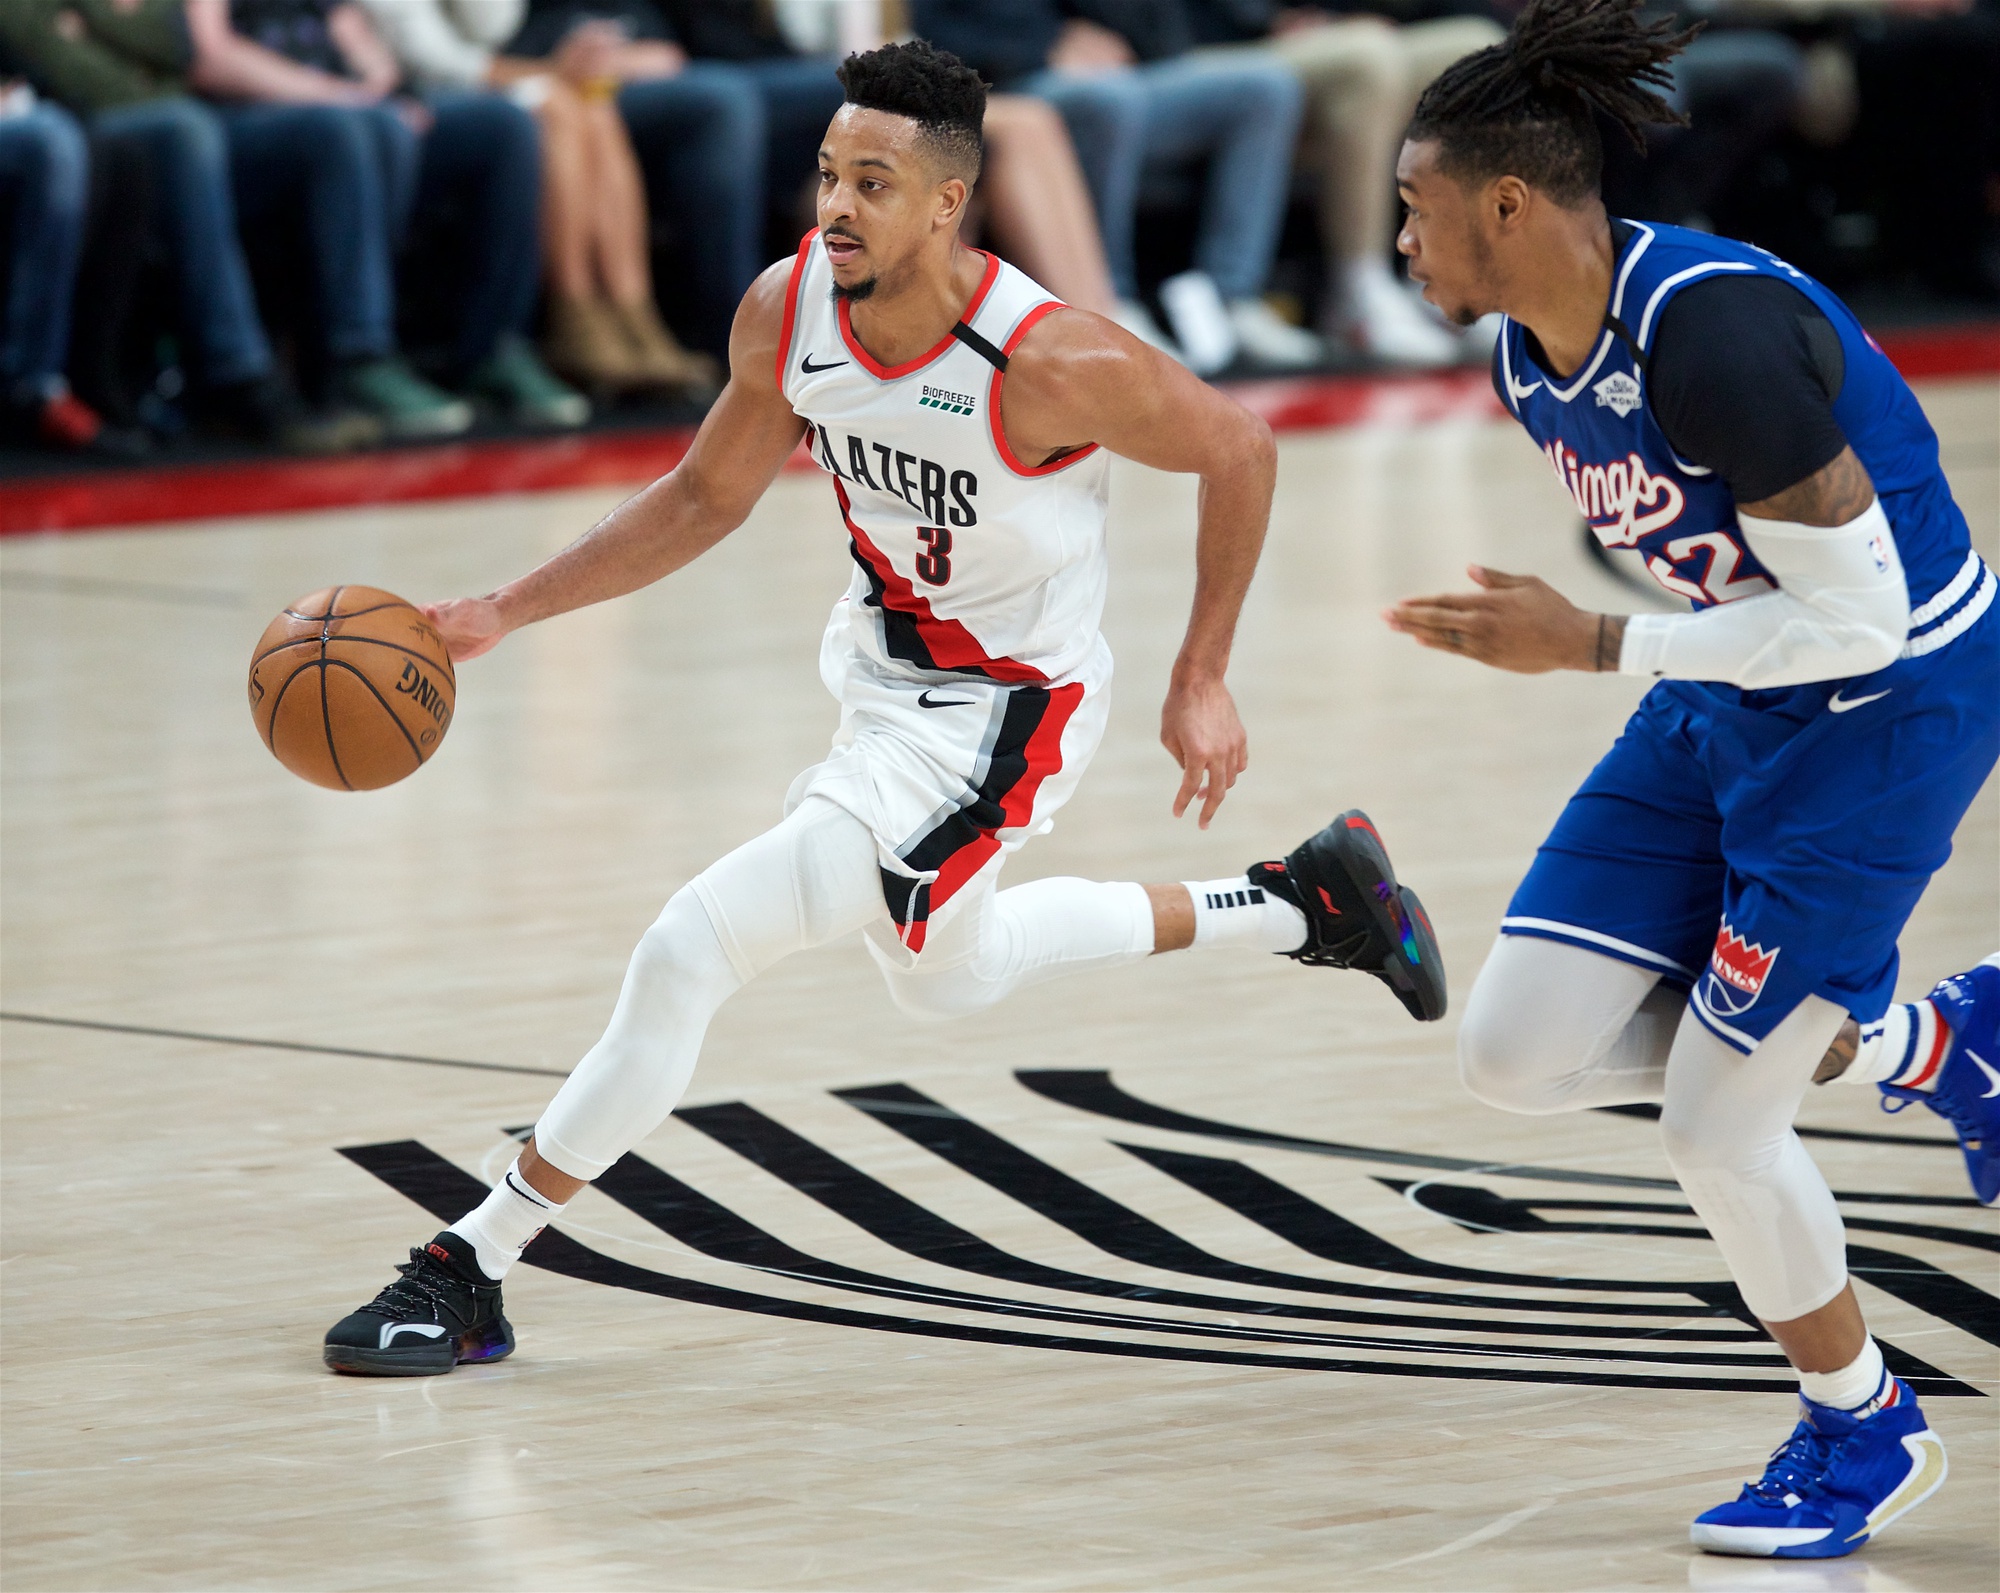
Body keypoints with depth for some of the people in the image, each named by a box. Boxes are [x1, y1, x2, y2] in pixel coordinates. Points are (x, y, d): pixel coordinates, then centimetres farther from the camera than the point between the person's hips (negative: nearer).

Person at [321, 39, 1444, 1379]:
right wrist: (504, 613, -5)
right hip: (878, 665, 8)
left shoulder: (1047, 364, -32)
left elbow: (1240, 450, -14)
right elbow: (711, 495, 3)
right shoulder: (787, 312, -15)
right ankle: (1302, 906, 44)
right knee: (946, 976, 32)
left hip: (994, 714, -8)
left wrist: (1202, 684, -11)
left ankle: (472, 1274, -5)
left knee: (693, 953, -17)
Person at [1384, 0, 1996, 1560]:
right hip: (1728, 708, 8)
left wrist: (1592, 644, -23)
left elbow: (1856, 613, -27)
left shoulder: (1712, 333, -29)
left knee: (1714, 1129, -5)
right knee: (1516, 1053, -1)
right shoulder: (1534, 361, -2)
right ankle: (1869, 1035, 21)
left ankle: (1869, 1432, 20)